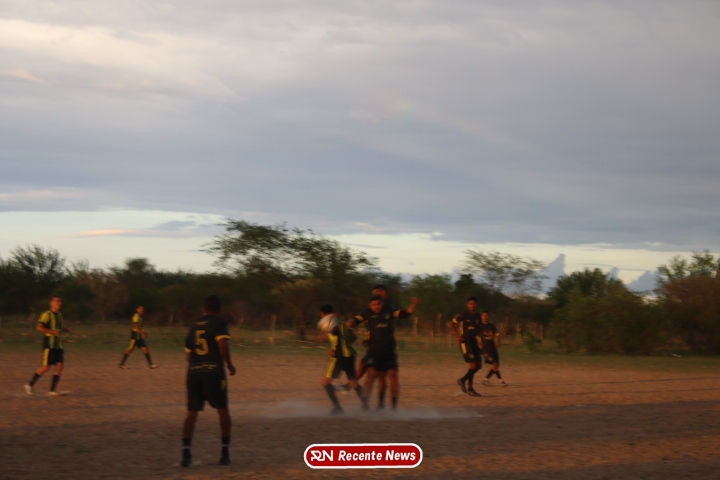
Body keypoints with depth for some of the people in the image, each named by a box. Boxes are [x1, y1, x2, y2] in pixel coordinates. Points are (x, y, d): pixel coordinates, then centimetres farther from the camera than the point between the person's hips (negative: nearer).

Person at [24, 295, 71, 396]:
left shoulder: (59, 315, 16)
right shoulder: (47, 314, -10)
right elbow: (39, 327, -20)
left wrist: (64, 330, 11)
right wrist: (53, 331, -26)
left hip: (58, 345, 8)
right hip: (49, 344, -8)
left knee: (59, 366, -2)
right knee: (46, 367, -7)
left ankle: (53, 390, -1)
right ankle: (30, 385, 8)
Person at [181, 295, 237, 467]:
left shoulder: (194, 326, 18)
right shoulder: (219, 323, 1)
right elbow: (222, 344, -15)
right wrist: (229, 364, -3)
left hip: (193, 373, 4)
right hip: (213, 373, -4)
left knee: (192, 413, 6)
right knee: (223, 411, 8)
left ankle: (186, 452, -7)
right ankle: (225, 452, 7)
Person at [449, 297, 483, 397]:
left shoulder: (477, 316, 9)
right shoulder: (464, 315, -10)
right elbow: (451, 323, -6)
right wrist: (457, 336, -13)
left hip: (474, 342, 7)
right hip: (465, 342, -7)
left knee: (478, 365, 6)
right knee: (473, 365, -12)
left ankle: (463, 380, 21)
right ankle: (470, 388, 4)